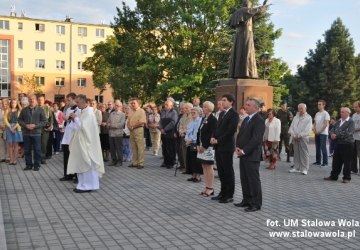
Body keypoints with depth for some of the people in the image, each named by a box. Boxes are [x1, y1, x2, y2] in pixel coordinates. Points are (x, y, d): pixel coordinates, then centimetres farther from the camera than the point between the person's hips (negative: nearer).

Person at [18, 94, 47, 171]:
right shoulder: (24, 110, 9)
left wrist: (35, 125, -14)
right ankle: (29, 164, 17)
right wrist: (25, 125, -10)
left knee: (37, 150, 0)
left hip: (36, 133, -2)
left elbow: (44, 121, -2)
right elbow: (19, 120, 8)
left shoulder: (40, 110, 2)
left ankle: (37, 165, 9)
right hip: (26, 133, 2)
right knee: (27, 150, 7)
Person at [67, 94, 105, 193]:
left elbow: (83, 126, -23)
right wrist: (73, 119, 3)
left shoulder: (89, 113, -15)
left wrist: (76, 118, -12)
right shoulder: (83, 112, 13)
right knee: (81, 164, 12)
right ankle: (84, 184, 18)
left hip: (86, 143, -10)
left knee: (86, 164, -4)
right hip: (81, 142, 10)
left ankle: (88, 186, 3)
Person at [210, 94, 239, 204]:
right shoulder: (221, 114, 18)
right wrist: (213, 137, 0)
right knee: (221, 171, 12)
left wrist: (218, 140, -16)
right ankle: (223, 192, 22)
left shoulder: (234, 114, -9)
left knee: (228, 171, 0)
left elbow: (230, 131, -18)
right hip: (218, 146, 8)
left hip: (227, 146, -8)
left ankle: (229, 195, 8)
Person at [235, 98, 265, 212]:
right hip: (243, 155, 9)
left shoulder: (259, 121, -12)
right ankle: (246, 200, 24)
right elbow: (240, 134, 19)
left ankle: (256, 204, 7)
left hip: (252, 155, -9)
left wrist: (244, 151, -18)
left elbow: (256, 139, -20)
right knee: (244, 179, 13)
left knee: (254, 180, -1)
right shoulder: (246, 119, 17)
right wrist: (238, 147, 2)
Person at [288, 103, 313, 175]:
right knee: (296, 153, 8)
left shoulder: (308, 118, -2)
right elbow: (291, 127, 10)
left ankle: (304, 169, -3)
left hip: (303, 138, -5)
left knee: (304, 154, -6)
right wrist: (293, 135, -5)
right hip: (295, 138, 5)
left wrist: (299, 135, -13)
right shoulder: (296, 117, 16)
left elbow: (307, 130, -11)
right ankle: (296, 168, 13)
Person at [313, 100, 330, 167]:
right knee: (317, 148, 9)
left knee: (323, 148, -8)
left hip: (323, 133, -7)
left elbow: (326, 124, -12)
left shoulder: (325, 113, -7)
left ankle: (325, 162, -4)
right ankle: (318, 161, 15)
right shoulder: (317, 114, 14)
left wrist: (320, 131, -12)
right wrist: (315, 130, 2)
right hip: (317, 133, 7)